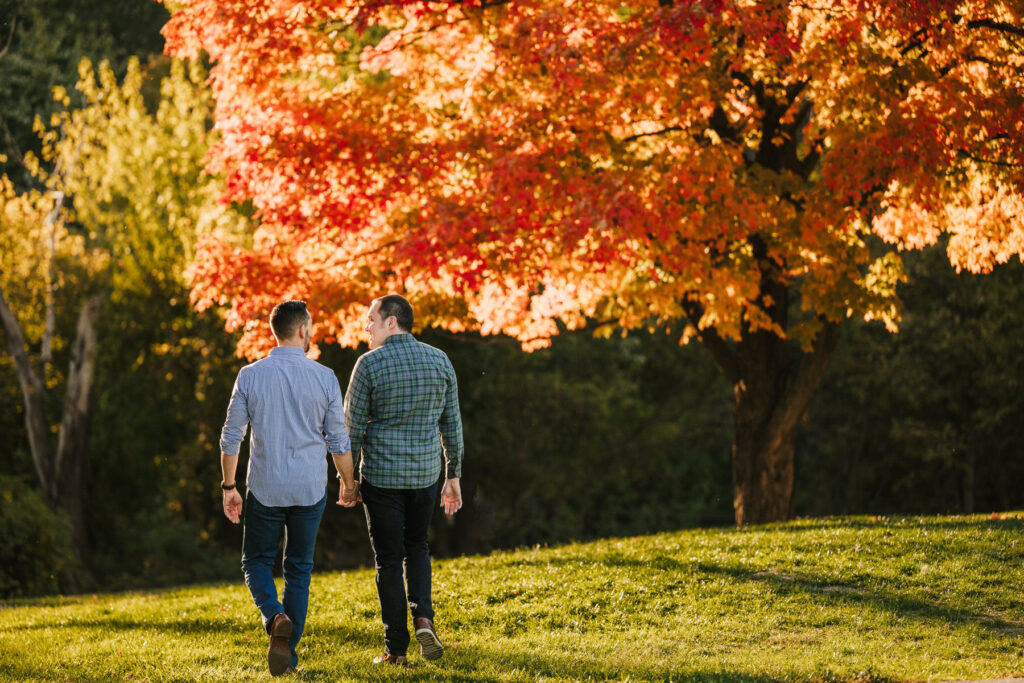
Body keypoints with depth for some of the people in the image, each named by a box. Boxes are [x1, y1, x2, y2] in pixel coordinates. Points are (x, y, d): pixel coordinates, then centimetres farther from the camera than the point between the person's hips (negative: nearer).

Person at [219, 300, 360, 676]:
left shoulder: (250, 376, -5)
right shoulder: (324, 378, -6)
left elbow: (231, 436, -2)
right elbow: (338, 440, -1)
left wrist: (229, 486, 8)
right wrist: (348, 485, 13)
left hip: (265, 489, 0)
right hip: (310, 489, 0)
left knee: (257, 561, 15)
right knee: (299, 568, 12)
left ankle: (275, 617, -13)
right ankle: (287, 653, 11)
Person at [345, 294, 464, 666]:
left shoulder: (369, 364, -10)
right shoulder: (440, 361, 2)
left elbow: (352, 426, -7)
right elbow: (451, 424, 7)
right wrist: (453, 476, 14)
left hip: (381, 476, -3)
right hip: (425, 474, 3)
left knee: (389, 559, 5)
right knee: (417, 546, 23)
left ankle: (396, 649, 7)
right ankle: (423, 618, 2)